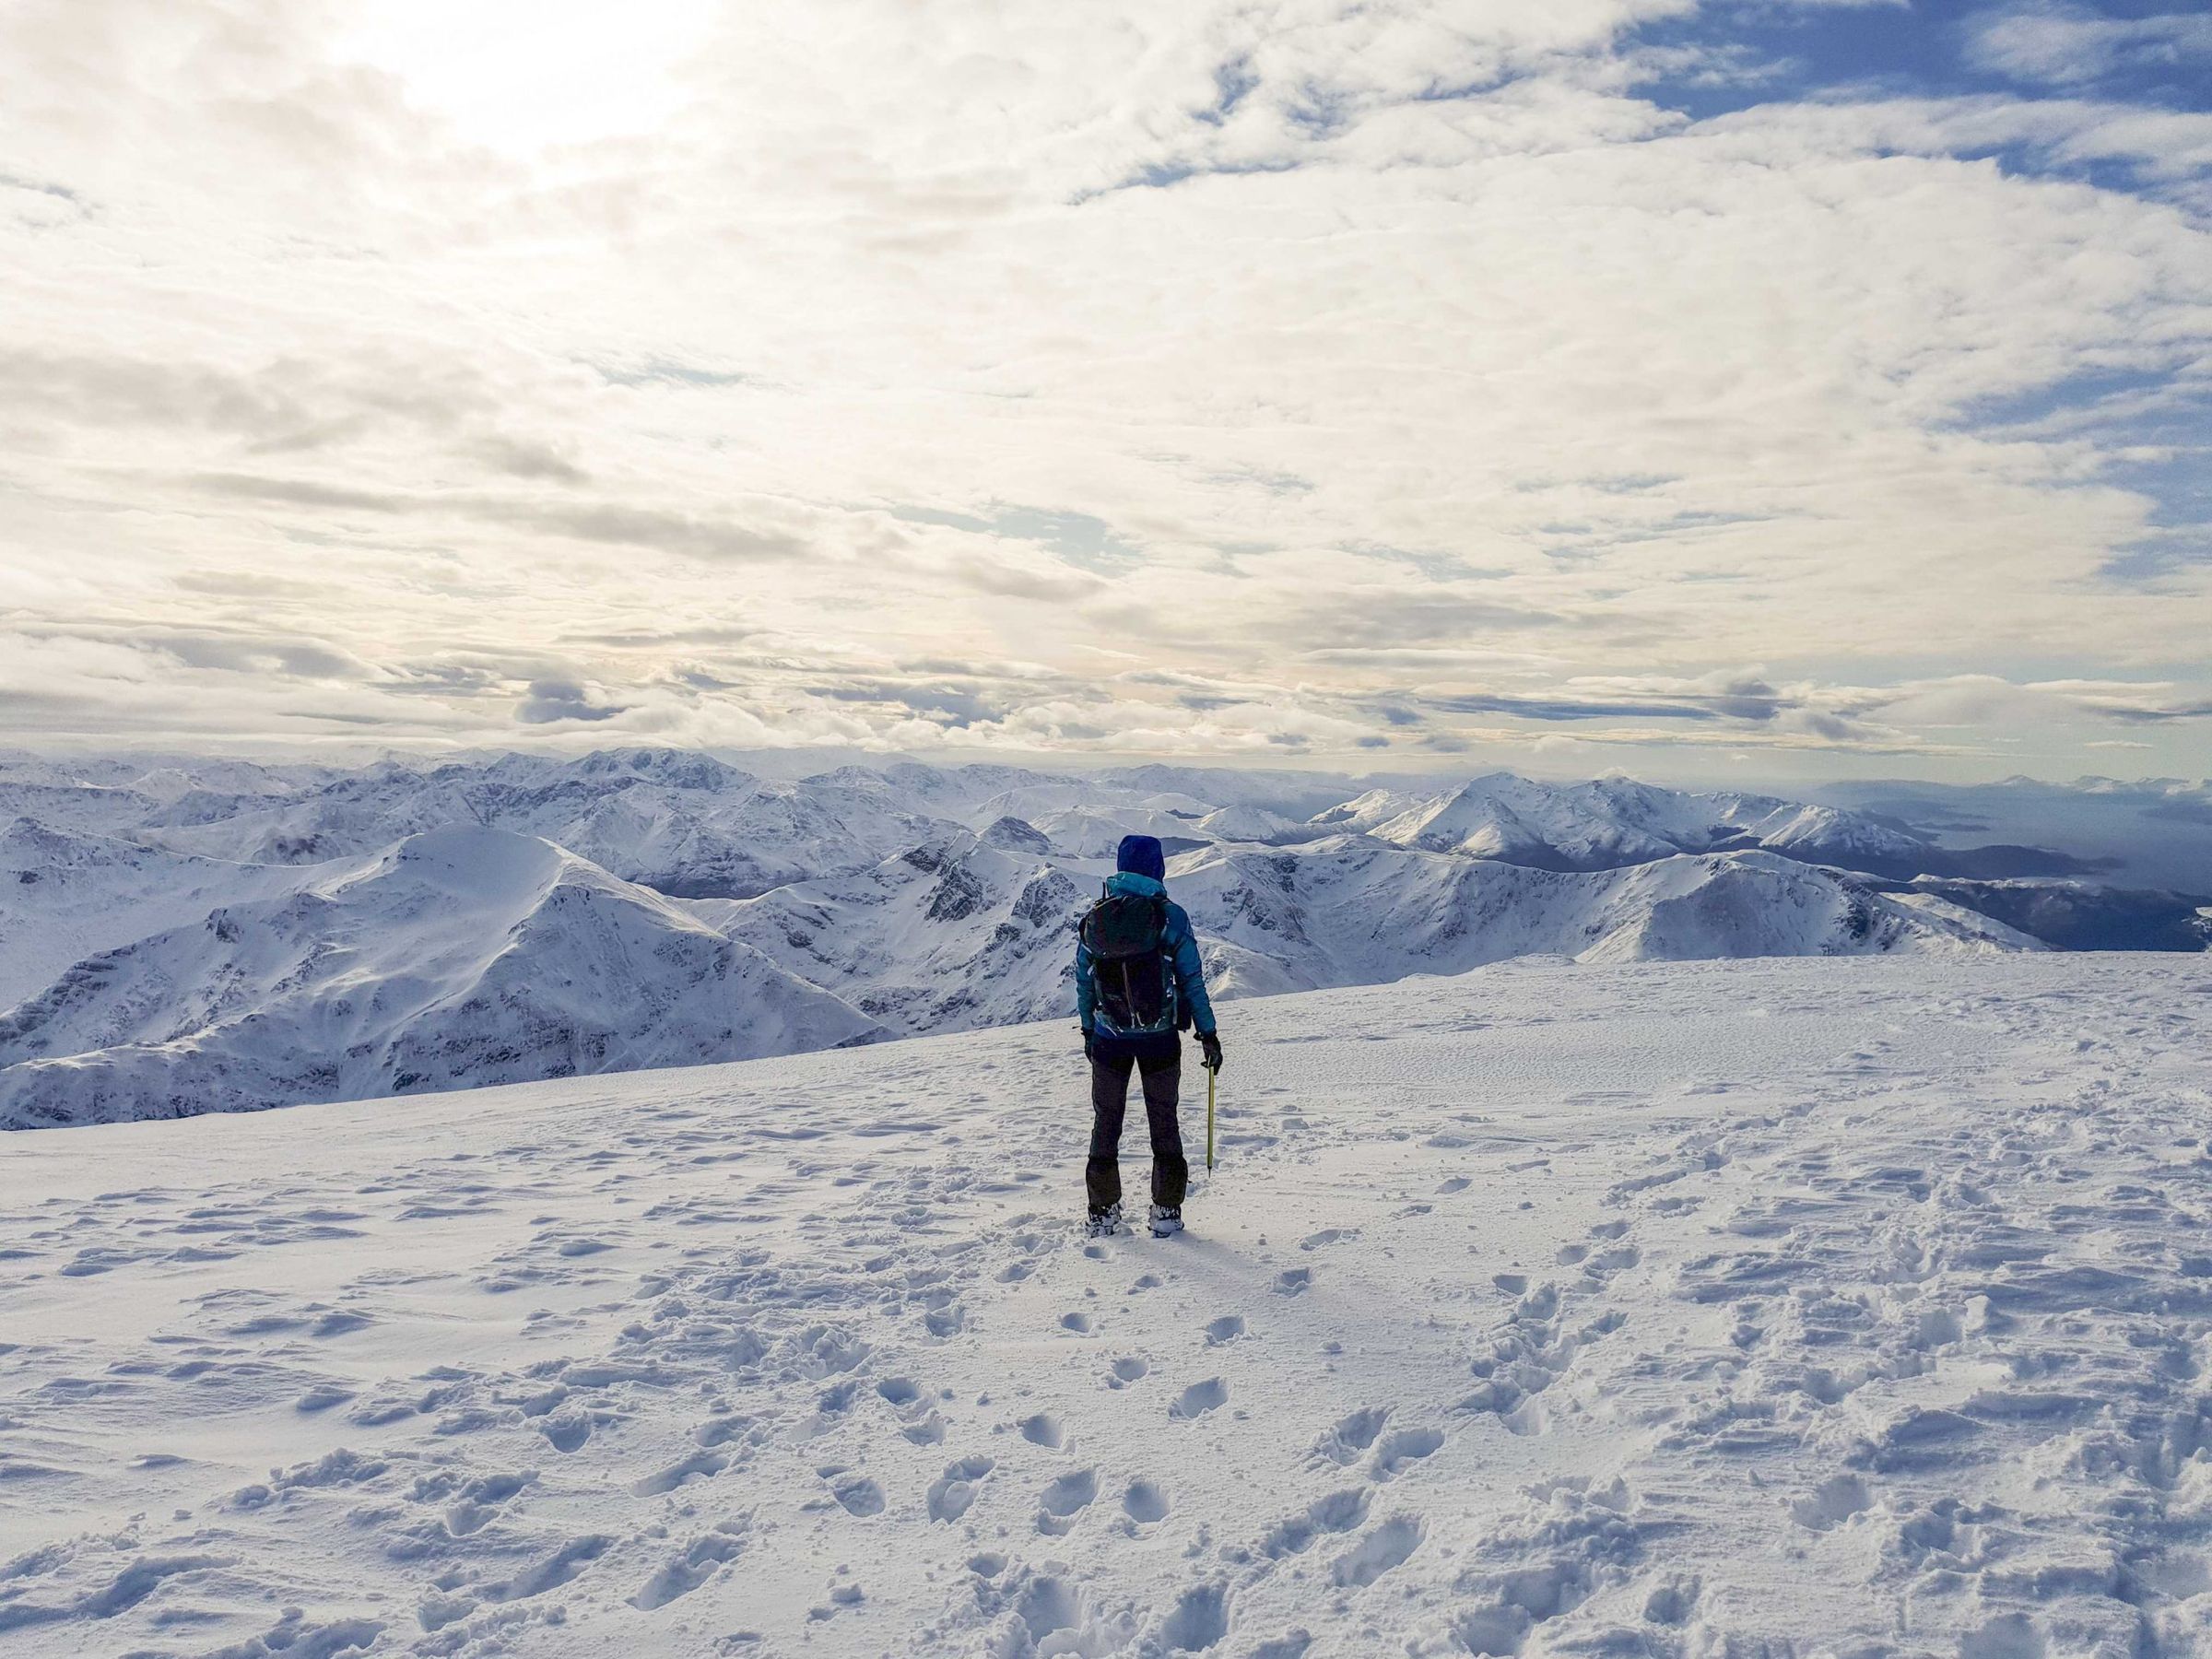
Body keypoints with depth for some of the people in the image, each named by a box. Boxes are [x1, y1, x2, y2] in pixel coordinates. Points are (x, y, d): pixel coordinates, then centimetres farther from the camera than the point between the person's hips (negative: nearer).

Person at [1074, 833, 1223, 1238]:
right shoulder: (1169, 916, -10)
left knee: (1106, 1121, 15)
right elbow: (1192, 980, -7)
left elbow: (1083, 981, 6)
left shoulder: (1094, 917, -1)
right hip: (1159, 1038, -2)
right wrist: (1208, 1033, 0)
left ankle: (1103, 1213, 17)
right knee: (1163, 1122, 13)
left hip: (1108, 1038, 2)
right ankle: (1166, 1212, 17)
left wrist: (1088, 1030, 18)